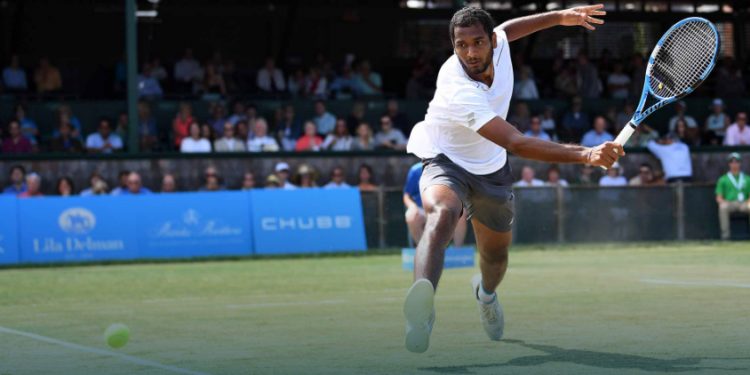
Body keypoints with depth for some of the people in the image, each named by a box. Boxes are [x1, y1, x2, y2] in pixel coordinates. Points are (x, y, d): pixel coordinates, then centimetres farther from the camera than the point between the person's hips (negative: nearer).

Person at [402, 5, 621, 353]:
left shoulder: (496, 44, -17)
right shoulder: (460, 93, -38)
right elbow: (517, 144, -46)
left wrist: (560, 16, 14)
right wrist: (586, 155, -53)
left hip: (490, 170, 7)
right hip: (446, 164, -7)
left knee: (496, 256, 21)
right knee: (441, 215, -40)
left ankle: (485, 291, 60)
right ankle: (421, 313, -63)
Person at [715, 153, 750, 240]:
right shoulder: (723, 179, 16)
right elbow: (718, 198, 9)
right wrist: (724, 202, -14)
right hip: (729, 203, -1)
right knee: (723, 207, -37)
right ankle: (725, 234, -34)